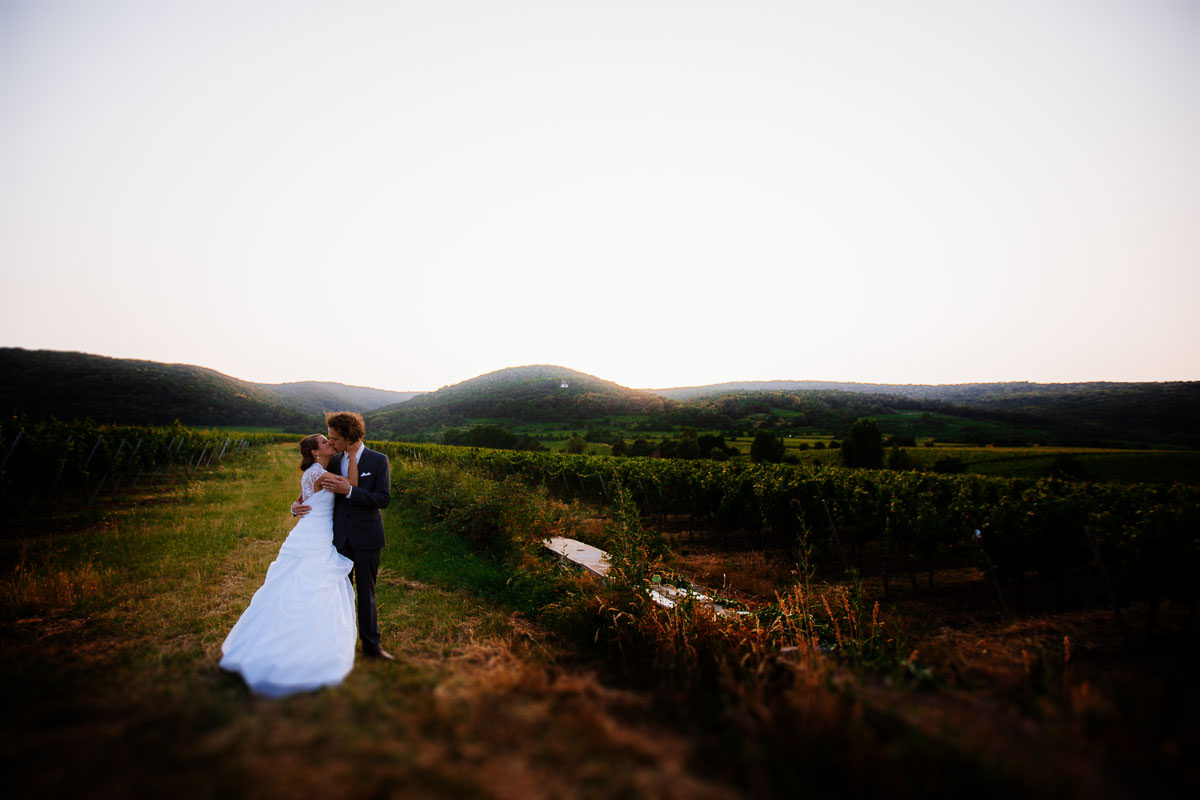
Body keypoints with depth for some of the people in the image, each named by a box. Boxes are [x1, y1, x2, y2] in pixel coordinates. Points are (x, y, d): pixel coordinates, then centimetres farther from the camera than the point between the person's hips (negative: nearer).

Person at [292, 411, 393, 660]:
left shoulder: (379, 461, -8)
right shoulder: (333, 462, 5)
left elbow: (383, 499, -15)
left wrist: (349, 490, -24)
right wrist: (297, 504, -5)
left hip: (366, 537, -3)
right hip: (339, 537, 3)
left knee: (366, 591, 9)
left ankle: (371, 644, 23)